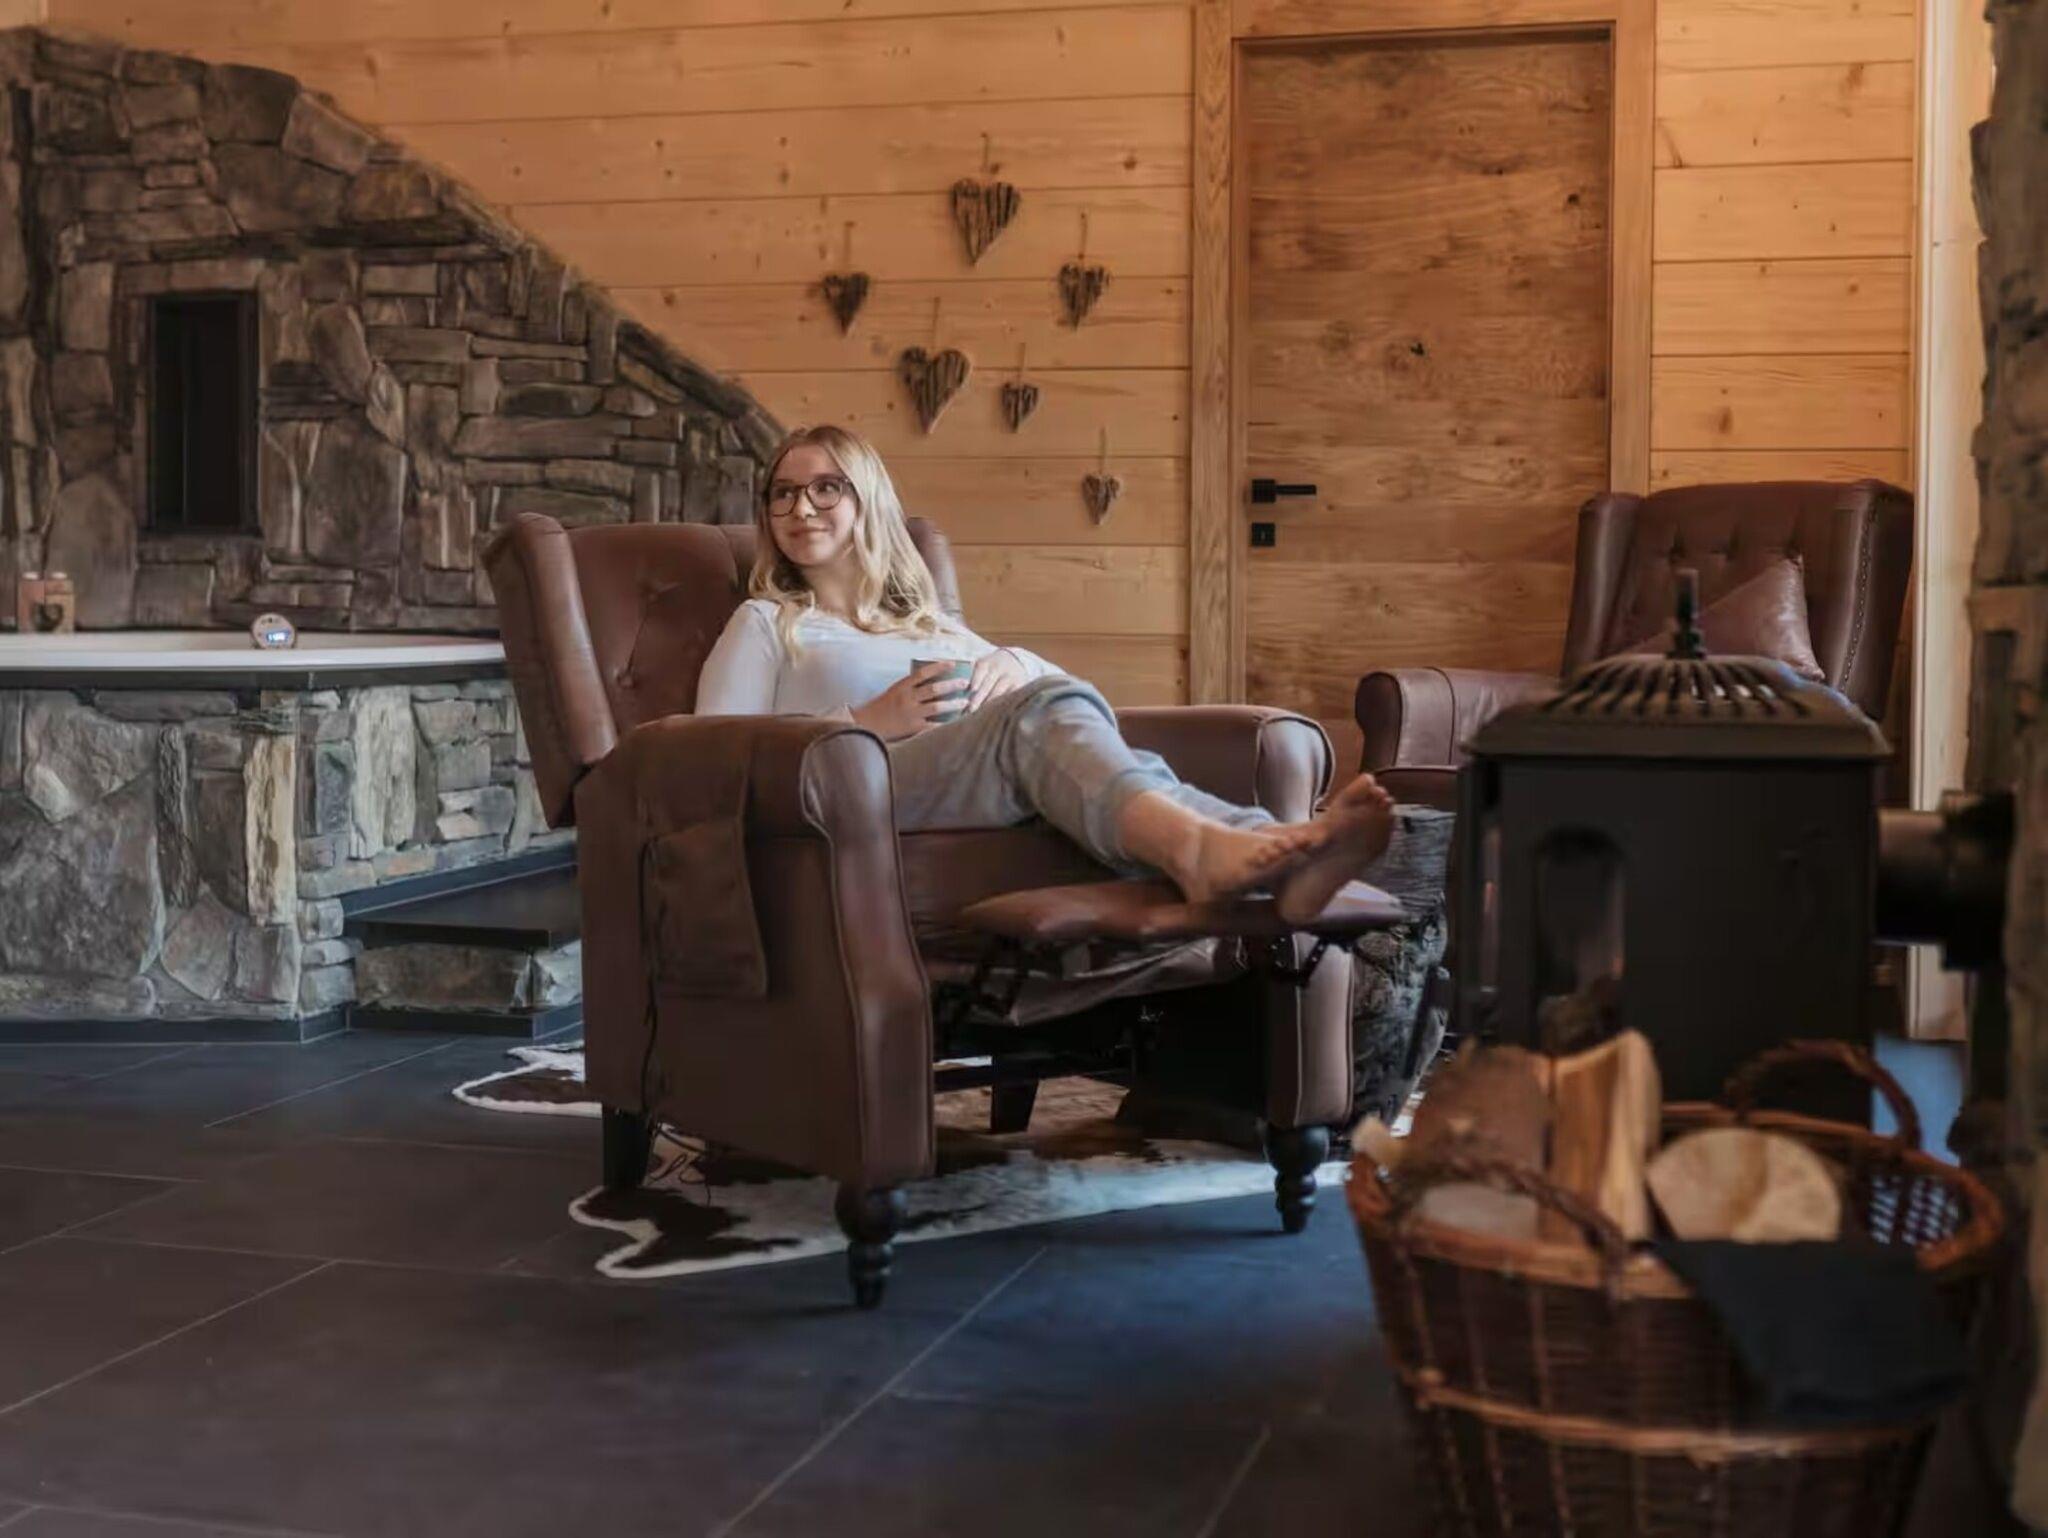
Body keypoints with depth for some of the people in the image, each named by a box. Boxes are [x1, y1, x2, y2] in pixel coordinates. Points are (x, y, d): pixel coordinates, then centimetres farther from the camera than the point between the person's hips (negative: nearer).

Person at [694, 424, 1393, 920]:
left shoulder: (928, 620, 38)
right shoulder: (765, 623, 26)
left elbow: (1058, 678, 30)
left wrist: (1012, 665, 5)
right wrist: (870, 721, -4)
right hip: (862, 789, -4)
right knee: (1046, 706, -34)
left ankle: (1278, 856, -65)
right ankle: (1194, 842, -68)